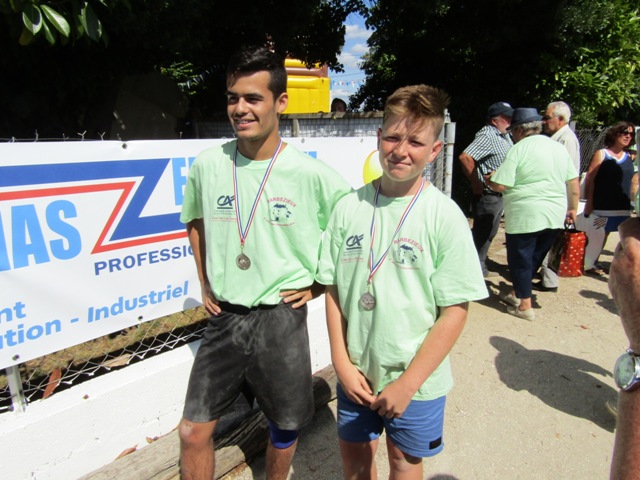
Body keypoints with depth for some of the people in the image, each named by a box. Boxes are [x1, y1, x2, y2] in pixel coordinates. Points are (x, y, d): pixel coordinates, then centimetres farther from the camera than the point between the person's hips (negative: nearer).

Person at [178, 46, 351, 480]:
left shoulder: (311, 174, -14)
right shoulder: (208, 165, -3)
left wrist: (318, 284, -6)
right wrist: (205, 284, 10)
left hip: (281, 317, -2)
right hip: (224, 317, 3)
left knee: (285, 426, 18)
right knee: (193, 430, 10)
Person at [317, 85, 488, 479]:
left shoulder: (445, 216, -15)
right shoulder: (350, 207, -6)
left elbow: (455, 312, -13)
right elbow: (334, 290, -1)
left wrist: (408, 383, -14)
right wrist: (342, 362, -6)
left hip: (416, 379, -2)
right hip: (356, 372, 3)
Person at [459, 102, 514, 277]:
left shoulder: (505, 136, 12)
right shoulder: (487, 135, -17)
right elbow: (465, 157, -29)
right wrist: (476, 183, -22)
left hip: (500, 195, 10)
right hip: (487, 195, -10)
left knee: (489, 233, 17)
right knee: (481, 233, -3)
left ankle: (481, 268, 29)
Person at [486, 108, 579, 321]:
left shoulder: (519, 149, -9)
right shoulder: (559, 147, 11)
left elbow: (500, 185, -15)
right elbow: (574, 183, 13)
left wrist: (490, 178, 6)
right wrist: (572, 209, 22)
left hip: (525, 215, -7)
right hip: (555, 215, 7)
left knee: (520, 258, 6)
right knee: (535, 257, 18)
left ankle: (525, 305, 12)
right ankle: (517, 293, 32)